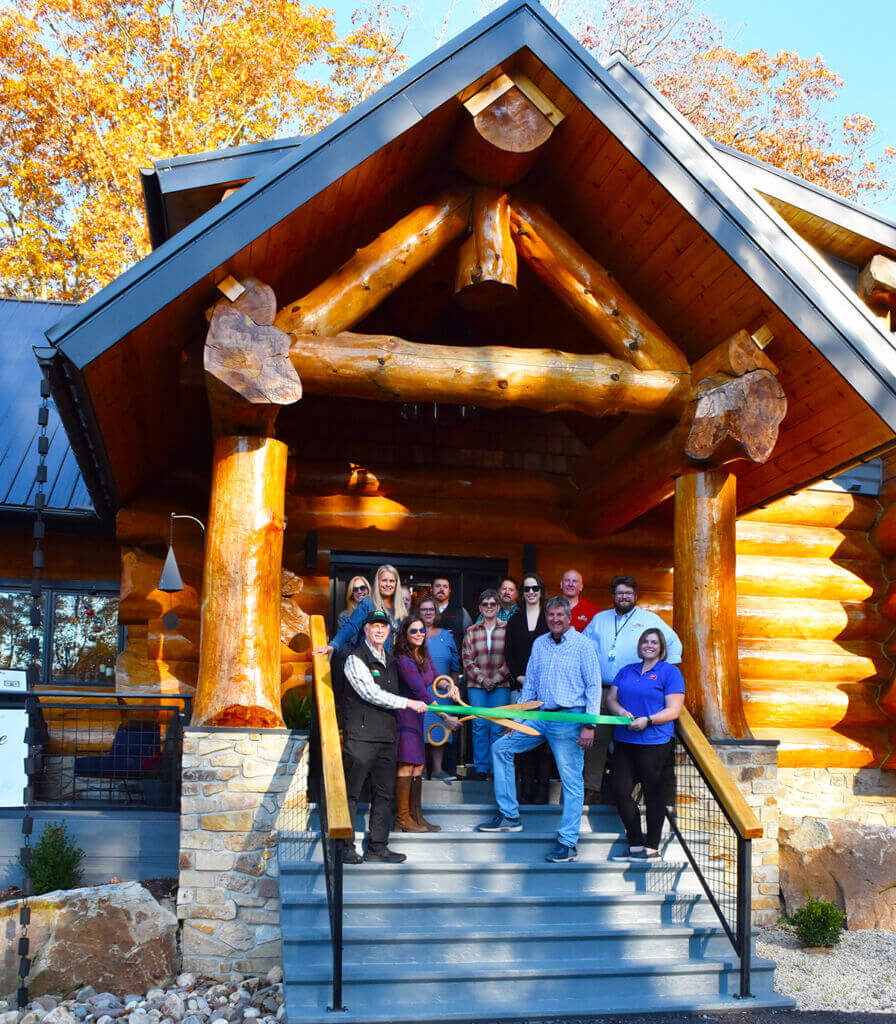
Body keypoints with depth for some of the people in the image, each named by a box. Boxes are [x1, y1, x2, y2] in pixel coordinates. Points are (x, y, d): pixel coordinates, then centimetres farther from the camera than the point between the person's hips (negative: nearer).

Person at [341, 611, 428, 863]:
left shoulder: (391, 661, 18)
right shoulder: (356, 659, -5)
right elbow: (371, 694, -14)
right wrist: (409, 703, -14)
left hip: (386, 738, 7)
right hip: (360, 736, -7)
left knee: (384, 793, 7)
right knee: (351, 792, -3)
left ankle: (378, 846, 14)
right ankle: (345, 846, 5)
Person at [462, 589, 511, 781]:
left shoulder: (507, 630, 4)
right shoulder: (471, 631, 9)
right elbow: (467, 660, 5)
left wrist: (496, 678, -9)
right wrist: (482, 679, -7)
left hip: (501, 686, -1)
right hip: (476, 686, 1)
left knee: (498, 726, -3)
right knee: (479, 725, -3)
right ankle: (481, 768, 5)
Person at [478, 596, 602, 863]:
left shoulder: (582, 645, -5)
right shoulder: (539, 644, 12)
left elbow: (594, 686, -7)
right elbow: (530, 685, 18)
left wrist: (589, 725, -14)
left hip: (569, 718, -7)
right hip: (541, 716, 7)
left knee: (571, 779, -6)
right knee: (501, 747, 7)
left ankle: (568, 843, 1)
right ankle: (509, 815, 14)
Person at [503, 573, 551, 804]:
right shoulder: (515, 621, 14)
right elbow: (508, 653, 10)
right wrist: (519, 677, -4)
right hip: (521, 684, 2)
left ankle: (542, 786, -1)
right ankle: (526, 786, 4)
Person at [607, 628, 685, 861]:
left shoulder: (670, 672, 1)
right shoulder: (626, 671, 18)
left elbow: (673, 710, -6)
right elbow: (611, 699, 14)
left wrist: (647, 720, -18)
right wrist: (622, 712, -7)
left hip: (655, 743, -5)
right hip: (624, 742, 5)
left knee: (654, 796, 1)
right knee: (620, 791, 0)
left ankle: (652, 848, 13)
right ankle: (636, 845, 13)